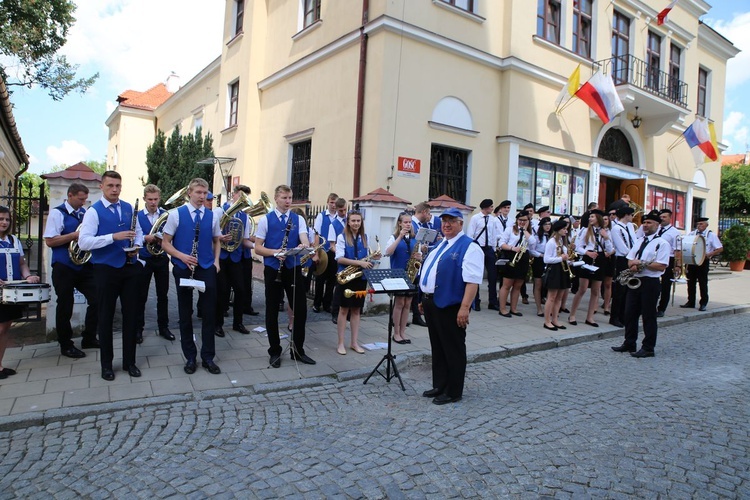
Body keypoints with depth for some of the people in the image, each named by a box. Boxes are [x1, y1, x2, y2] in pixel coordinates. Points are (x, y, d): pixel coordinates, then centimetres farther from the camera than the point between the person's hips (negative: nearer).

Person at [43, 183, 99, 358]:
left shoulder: (85, 212, 11)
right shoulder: (57, 213, -6)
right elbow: (49, 241, -12)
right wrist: (74, 235, -19)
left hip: (84, 265, 5)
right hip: (64, 268, -5)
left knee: (96, 300, 4)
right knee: (65, 307, 5)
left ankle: (89, 339, 20)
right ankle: (66, 345, 19)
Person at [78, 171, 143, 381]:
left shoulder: (129, 208, 7)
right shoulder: (94, 211, -8)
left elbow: (138, 231, 17)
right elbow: (83, 242, -17)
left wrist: (136, 245, -4)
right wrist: (114, 237, -27)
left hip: (130, 268, 4)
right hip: (105, 269, -4)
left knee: (131, 314, 9)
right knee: (106, 317, 8)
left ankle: (129, 361, 23)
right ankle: (106, 364, 23)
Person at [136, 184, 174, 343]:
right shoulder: (137, 216, -2)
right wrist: (145, 239, -25)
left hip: (162, 259, 1)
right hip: (144, 260, -1)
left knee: (163, 295, 10)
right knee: (141, 296, 7)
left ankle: (163, 327, 22)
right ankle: (138, 328, 20)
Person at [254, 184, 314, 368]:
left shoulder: (299, 219, 5)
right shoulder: (266, 220, -1)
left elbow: (305, 240, -11)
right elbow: (257, 248, -3)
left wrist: (304, 246, -35)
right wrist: (275, 252, -20)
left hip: (293, 269, 2)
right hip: (273, 270, -2)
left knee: (301, 309, 6)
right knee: (272, 311, 6)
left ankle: (298, 350, 22)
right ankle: (274, 352, 21)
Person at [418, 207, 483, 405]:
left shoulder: (469, 247, -11)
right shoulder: (440, 245, 17)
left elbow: (472, 280, -21)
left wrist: (465, 307, -27)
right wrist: (425, 299, 18)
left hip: (450, 306, -9)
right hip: (432, 303, 9)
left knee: (453, 350, 4)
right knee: (437, 348, 18)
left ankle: (453, 392, 17)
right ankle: (439, 386, 31)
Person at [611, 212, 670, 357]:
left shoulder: (662, 243, -7)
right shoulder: (638, 241, 15)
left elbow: (662, 266, -16)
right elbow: (629, 260, 12)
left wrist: (642, 264, -17)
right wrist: (633, 265, -10)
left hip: (650, 283, -7)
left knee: (649, 316, 2)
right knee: (630, 313, 10)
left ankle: (648, 348, 14)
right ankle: (629, 344, 23)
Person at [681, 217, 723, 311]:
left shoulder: (711, 235, -3)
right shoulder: (692, 234, 6)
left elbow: (720, 249, -4)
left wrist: (708, 254, -17)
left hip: (703, 262, -3)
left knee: (703, 283, 3)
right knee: (691, 282, 8)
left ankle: (703, 304, 14)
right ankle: (691, 302, 19)